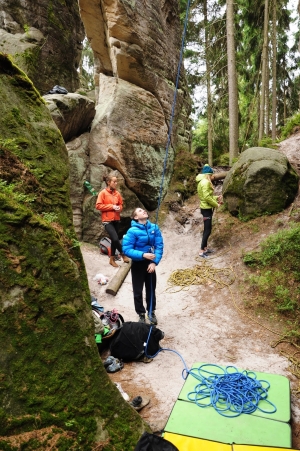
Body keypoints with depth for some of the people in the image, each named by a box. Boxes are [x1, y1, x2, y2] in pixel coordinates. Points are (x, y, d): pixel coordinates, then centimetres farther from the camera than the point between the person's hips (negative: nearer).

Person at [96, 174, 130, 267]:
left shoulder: (117, 193, 6)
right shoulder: (103, 193, -9)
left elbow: (121, 204, 18)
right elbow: (98, 205, -13)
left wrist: (119, 208, -6)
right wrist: (112, 206, -17)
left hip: (116, 219, 6)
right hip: (107, 220, -6)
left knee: (114, 239, 12)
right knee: (115, 238, -16)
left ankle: (112, 259, 25)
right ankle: (123, 254, 8)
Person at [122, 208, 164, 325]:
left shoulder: (154, 228, -9)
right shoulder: (133, 231, -19)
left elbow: (159, 246, -9)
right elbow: (126, 249, -22)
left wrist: (154, 262, -18)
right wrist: (143, 255, -30)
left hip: (150, 263, 3)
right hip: (138, 264, -3)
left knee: (151, 289, 18)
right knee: (138, 292, 9)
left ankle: (151, 312, 39)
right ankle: (141, 314, 31)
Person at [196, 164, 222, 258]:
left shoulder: (203, 182, 13)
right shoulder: (205, 182, -19)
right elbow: (207, 197, -25)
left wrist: (216, 198, 9)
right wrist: (216, 204, -14)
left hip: (206, 208, 10)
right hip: (206, 209, -10)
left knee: (206, 229, 17)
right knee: (208, 230, -6)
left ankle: (205, 248, 26)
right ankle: (201, 251, -1)